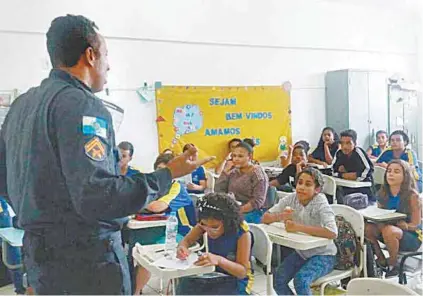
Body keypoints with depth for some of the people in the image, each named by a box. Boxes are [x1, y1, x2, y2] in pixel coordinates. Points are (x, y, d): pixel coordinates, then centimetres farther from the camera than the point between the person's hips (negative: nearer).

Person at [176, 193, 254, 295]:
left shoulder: (242, 233, -22)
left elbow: (242, 272, -21)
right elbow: (187, 240, 0)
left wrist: (219, 260, -39)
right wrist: (182, 248, -24)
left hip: (236, 280, -4)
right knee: (184, 286, -22)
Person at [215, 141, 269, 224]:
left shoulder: (257, 174, -3)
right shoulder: (233, 172, 15)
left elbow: (258, 201, -13)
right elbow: (218, 191, 6)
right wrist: (226, 170, 2)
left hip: (250, 214, -5)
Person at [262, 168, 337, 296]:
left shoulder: (320, 202, -21)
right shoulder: (291, 199, -7)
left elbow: (332, 232, -36)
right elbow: (265, 218, -4)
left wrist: (298, 227, -34)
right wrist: (280, 216, -27)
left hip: (323, 255, -5)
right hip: (301, 252, 5)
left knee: (300, 280, -28)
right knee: (278, 280, -12)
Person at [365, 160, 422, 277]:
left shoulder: (412, 196, -17)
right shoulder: (383, 193, -1)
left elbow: (415, 225, -14)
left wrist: (391, 223, -28)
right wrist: (380, 222, -18)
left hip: (412, 237, -5)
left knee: (388, 231, -35)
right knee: (366, 227, -21)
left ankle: (392, 265, -9)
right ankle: (381, 260, 0)